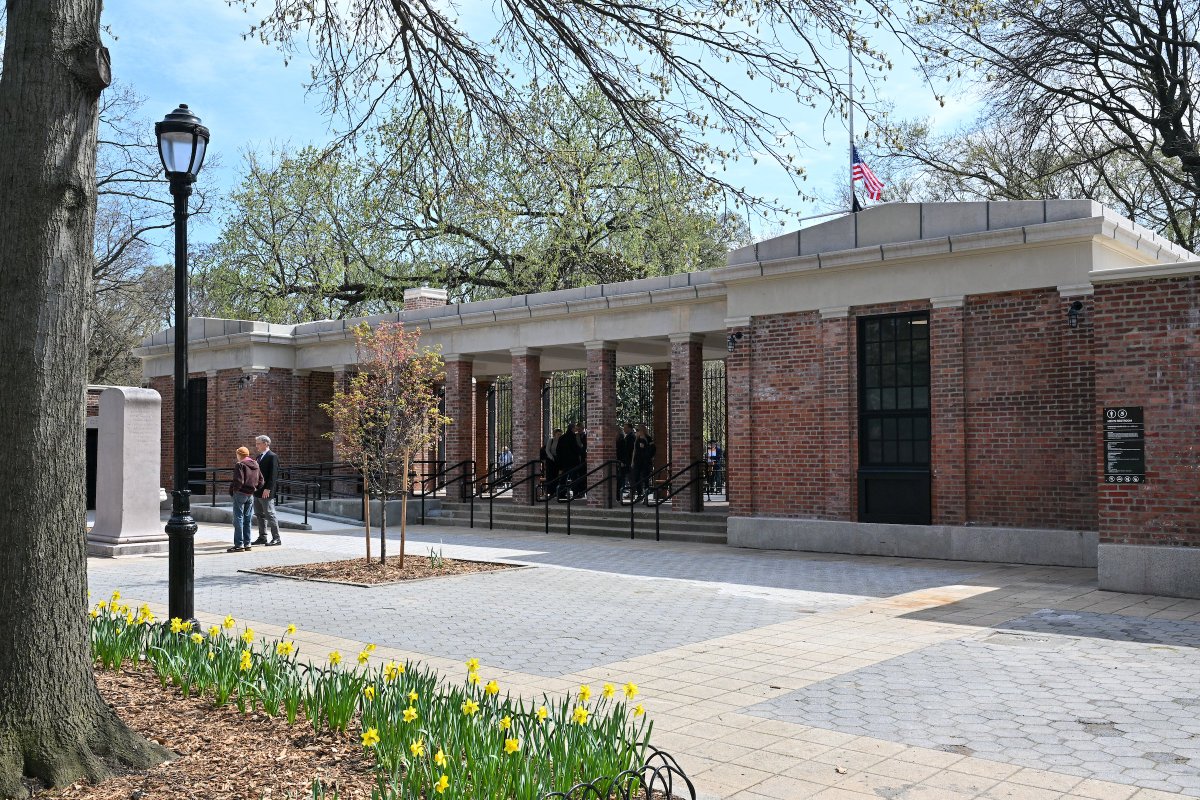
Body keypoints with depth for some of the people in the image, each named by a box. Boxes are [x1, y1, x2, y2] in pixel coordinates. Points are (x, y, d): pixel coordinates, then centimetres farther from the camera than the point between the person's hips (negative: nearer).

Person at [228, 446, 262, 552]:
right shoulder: (255, 465, 9)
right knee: (247, 520, 14)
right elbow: (261, 480, 10)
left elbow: (239, 481, -21)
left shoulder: (240, 465, -14)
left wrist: (232, 489, -6)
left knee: (238, 519, -1)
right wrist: (253, 488, 11)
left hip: (240, 493, -7)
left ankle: (239, 545, -2)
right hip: (251, 495, 7)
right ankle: (247, 544, 17)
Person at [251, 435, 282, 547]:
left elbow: (273, 474, -18)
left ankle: (276, 539, -1)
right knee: (260, 515, 13)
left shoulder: (272, 457, -12)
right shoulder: (259, 456, 16)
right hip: (257, 491, 9)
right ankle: (262, 537, 21)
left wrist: (267, 489, -23)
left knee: (270, 515, -5)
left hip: (266, 492, -9)